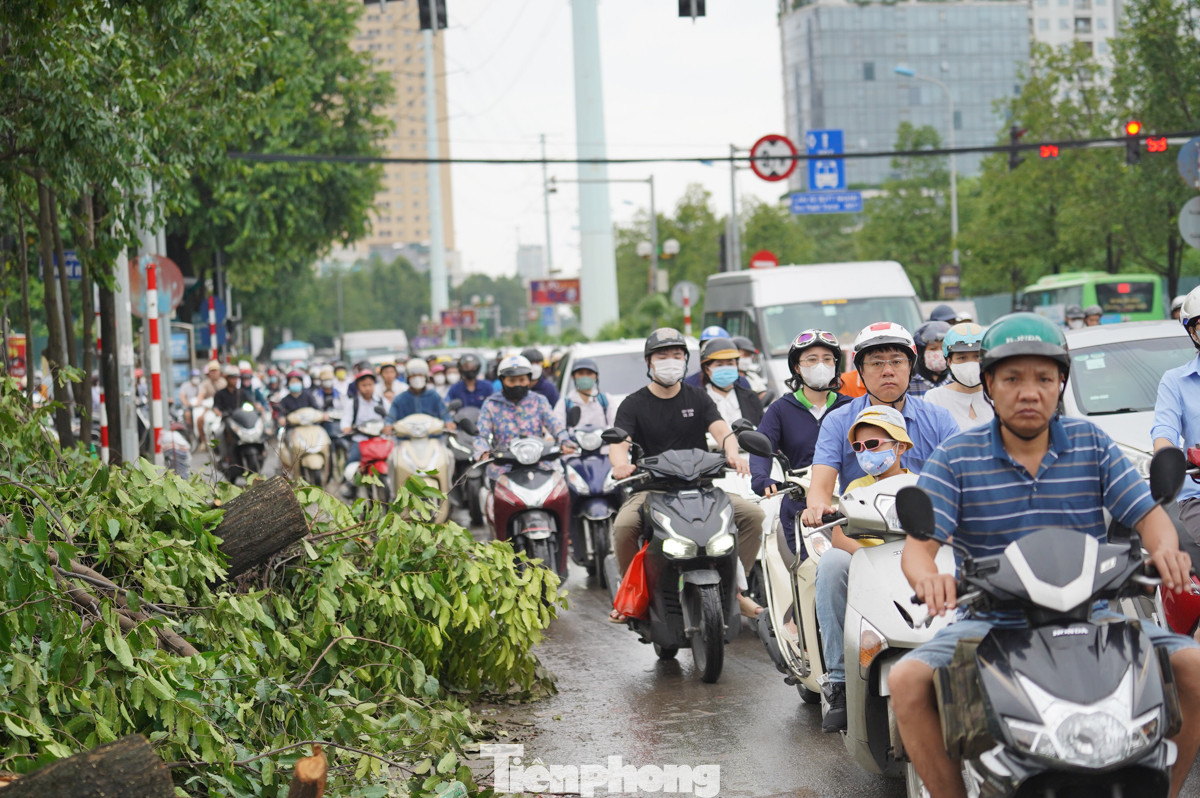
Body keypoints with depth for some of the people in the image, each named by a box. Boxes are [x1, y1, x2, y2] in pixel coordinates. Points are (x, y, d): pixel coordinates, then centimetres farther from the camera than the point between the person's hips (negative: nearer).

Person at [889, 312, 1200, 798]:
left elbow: (1148, 514, 1)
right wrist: (927, 576, -33)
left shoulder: (1092, 444, 7)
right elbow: (918, 544, -8)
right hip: (989, 621, -1)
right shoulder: (955, 458, 1)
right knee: (907, 680, -26)